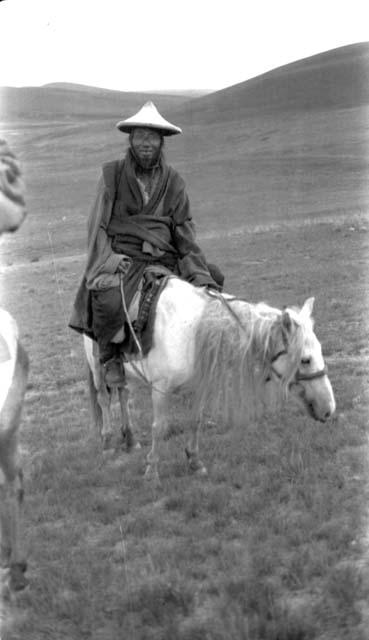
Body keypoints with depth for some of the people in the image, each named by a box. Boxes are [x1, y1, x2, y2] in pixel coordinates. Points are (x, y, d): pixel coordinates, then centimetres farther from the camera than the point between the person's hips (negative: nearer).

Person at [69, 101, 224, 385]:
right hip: (119, 258, -4)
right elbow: (98, 226, 0)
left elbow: (185, 233, 7)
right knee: (109, 299, -33)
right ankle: (110, 355, -6)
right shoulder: (113, 175, 3)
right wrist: (107, 264, -16)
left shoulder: (173, 181, 10)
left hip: (163, 260, 4)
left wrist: (199, 273, -8)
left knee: (213, 279, -10)